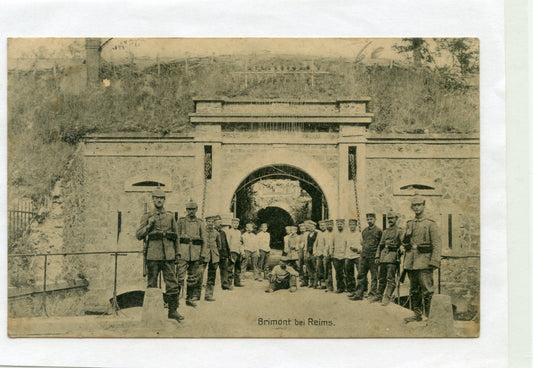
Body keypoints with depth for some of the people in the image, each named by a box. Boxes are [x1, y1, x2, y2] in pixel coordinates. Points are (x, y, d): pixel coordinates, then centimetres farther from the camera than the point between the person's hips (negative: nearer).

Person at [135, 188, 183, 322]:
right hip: (153, 256, -1)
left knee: (172, 283, -2)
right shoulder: (147, 217, 8)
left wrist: (177, 253, 14)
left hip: (168, 256, 2)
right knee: (152, 285, 3)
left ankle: (173, 311, 4)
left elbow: (176, 236, 18)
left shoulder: (170, 216, 13)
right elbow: (138, 235, 3)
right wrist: (149, 225, -11)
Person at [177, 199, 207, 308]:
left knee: (194, 277, 7)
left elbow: (203, 240, 9)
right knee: (180, 275, -12)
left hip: (196, 253, 2)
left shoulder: (200, 223, 10)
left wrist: (202, 255, 1)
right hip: (183, 252, -2)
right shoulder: (181, 221, 7)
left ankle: (190, 299, 16)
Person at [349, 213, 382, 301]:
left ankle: (372, 294, 8)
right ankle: (359, 294, 7)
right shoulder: (364, 231, 14)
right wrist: (362, 252, 13)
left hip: (373, 257, -5)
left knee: (374, 277, 2)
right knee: (361, 275, 4)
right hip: (364, 257, 6)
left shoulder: (378, 231, -3)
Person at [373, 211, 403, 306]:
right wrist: (377, 256, 13)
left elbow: (403, 244, -9)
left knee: (390, 278, -8)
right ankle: (379, 295, 19)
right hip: (383, 256, 6)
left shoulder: (400, 231, 1)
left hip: (393, 256, -6)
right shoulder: (385, 231, 21)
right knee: (381, 277, 10)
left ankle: (387, 297, -9)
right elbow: (380, 245, 22)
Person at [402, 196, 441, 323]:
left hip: (424, 262, -6)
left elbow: (437, 244, -9)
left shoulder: (430, 223, -3)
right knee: (414, 290, 11)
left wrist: (434, 262, -16)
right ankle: (417, 314, 19)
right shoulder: (410, 224, 14)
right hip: (411, 263, 6)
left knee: (427, 290, -6)